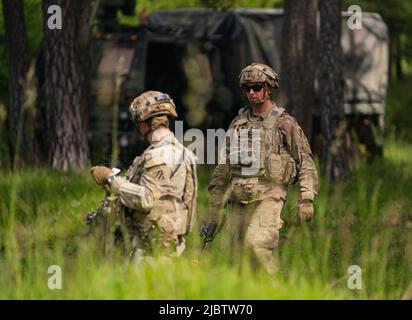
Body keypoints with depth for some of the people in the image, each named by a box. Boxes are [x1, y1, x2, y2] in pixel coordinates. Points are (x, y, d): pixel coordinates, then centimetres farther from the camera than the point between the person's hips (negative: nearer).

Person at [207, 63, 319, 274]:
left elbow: (305, 163, -1)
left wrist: (307, 199, -11)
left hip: (268, 196, -5)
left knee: (256, 243, -25)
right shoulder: (238, 124, 15)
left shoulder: (285, 124, 1)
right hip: (239, 200, 5)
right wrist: (215, 210, 16)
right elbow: (223, 168, 19)